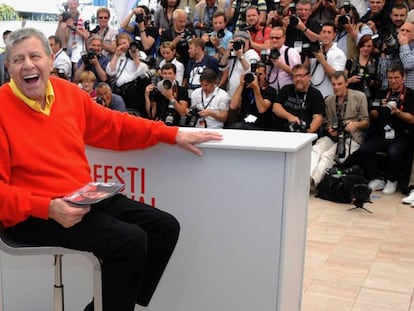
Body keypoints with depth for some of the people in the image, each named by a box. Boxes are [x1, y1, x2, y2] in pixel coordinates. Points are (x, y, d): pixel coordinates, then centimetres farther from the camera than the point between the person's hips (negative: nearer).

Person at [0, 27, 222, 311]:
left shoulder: (68, 92, 8)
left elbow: (112, 125, 20)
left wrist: (172, 135, 16)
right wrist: (47, 208, -25)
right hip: (34, 214, -8)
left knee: (165, 227, 3)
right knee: (130, 240, -24)